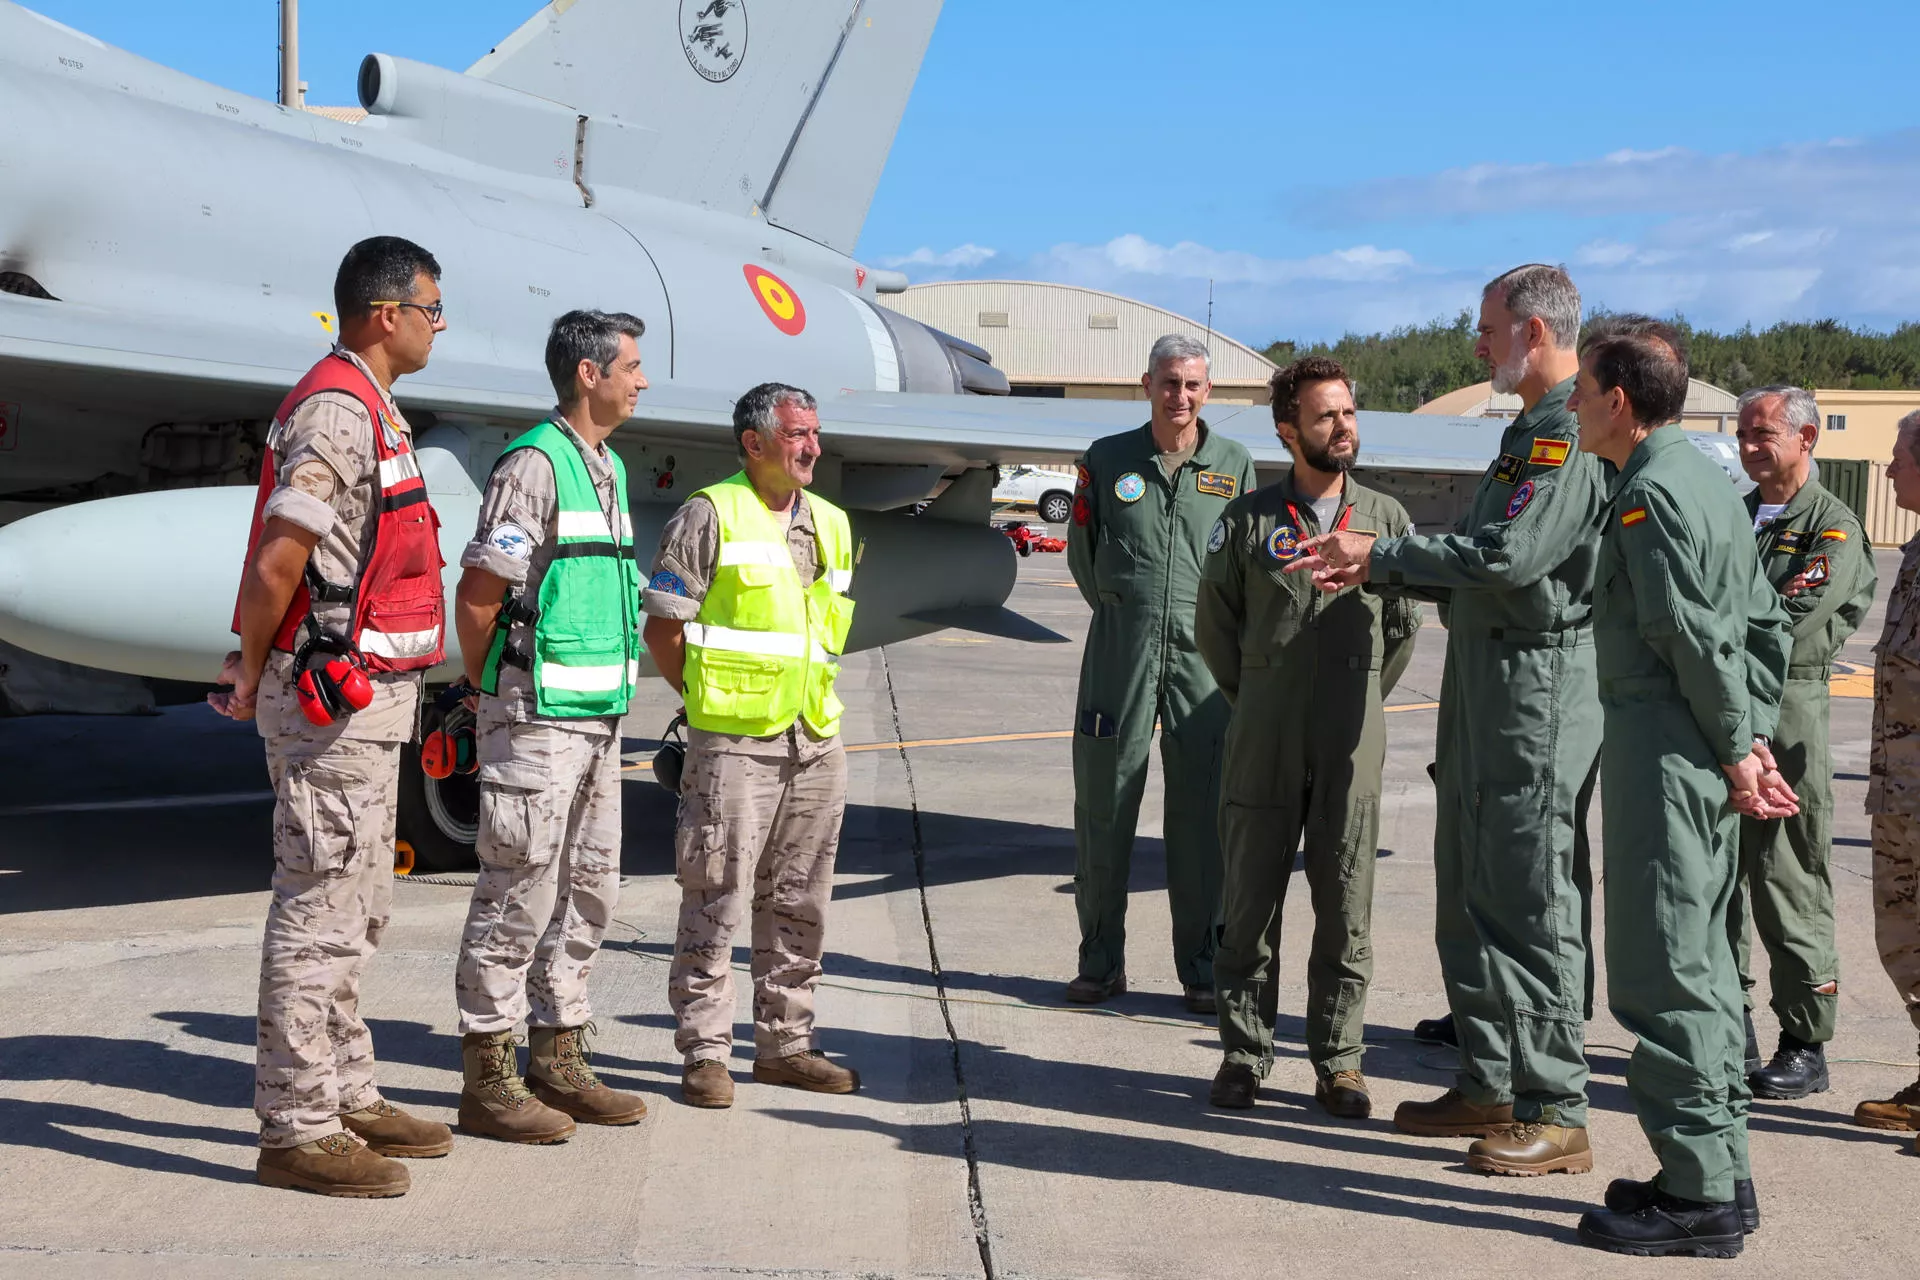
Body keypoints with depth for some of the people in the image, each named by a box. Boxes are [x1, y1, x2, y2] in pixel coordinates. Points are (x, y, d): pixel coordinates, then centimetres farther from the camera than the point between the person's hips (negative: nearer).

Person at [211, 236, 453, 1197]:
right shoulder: (338, 411, -16)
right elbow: (275, 563, -20)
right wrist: (252, 678, -8)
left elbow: (280, 563, 20)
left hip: (366, 696, 11)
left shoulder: (369, 410, 17)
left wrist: (252, 666, 16)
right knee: (319, 912, -6)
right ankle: (295, 1128, 0)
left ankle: (346, 1098, 26)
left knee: (355, 910, 16)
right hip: (333, 696, -11)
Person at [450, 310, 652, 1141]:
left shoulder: (610, 468, 16)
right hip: (537, 720, -9)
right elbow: (476, 595, -15)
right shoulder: (535, 465, -13)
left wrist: (611, 702, 17)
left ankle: (558, 1062, 23)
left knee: (587, 892, 13)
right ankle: (487, 1080, 3)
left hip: (600, 717, 9)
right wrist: (489, 696, -5)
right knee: (517, 894, -4)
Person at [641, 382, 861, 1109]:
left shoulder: (831, 524, 15)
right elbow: (661, 626, -5)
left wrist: (813, 697, 14)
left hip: (817, 742, 7)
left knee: (799, 902, 12)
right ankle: (705, 1053, 4)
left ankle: (783, 1044, 22)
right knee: (716, 899, -4)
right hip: (735, 744, -7)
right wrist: (706, 697, -3)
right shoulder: (711, 516, -5)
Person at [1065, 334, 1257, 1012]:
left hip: (1203, 652, 0)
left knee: (1202, 814, 1)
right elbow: (1081, 551, 14)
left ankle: (1202, 967, 10)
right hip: (1119, 649, 0)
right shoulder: (1106, 460, 7)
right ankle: (1101, 962, 13)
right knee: (1103, 807, 2)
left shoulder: (1234, 465, 8)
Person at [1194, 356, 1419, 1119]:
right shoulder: (1247, 521, 1)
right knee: (1250, 905, 4)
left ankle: (1338, 1060, 14)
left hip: (1350, 751, 1)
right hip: (1262, 748, -1)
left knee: (1346, 912, 4)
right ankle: (1245, 1052, 15)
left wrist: (1360, 700, 13)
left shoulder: (1386, 518, 6)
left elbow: (1404, 625, 15)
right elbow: (1213, 627, 11)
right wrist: (1257, 700, 11)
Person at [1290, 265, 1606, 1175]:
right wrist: (1375, 571, 13)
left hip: (1540, 694, -11)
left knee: (1533, 904, -7)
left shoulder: (1573, 435, -14)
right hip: (1483, 690, 11)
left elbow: (1508, 557, -25)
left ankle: (1556, 1115, -1)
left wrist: (1382, 550, -14)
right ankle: (1490, 1085, 25)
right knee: (1469, 897, 15)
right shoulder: (1530, 433, 19)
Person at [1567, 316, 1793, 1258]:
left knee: (1662, 972, -6)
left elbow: (1695, 640, -19)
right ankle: (1720, 1174, 23)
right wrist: (1754, 739, 13)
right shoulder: (1709, 482, 16)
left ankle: (1699, 1197, -2)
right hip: (1708, 755, 10)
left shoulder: (1651, 493, -14)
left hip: (1662, 750, -10)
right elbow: (1766, 625, 17)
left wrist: (1736, 752, -11)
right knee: (1701, 960, 15)